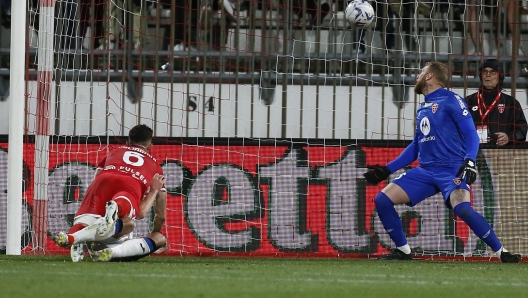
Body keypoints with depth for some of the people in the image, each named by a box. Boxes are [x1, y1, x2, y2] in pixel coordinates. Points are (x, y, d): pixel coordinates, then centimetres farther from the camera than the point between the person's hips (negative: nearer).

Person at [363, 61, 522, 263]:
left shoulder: (451, 100, -3)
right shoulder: (422, 108, 20)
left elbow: (471, 134, -10)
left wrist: (469, 161, -27)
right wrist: (387, 170, 23)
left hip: (451, 170, -8)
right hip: (425, 171, 8)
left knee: (462, 208, -32)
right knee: (382, 199, -4)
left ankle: (501, 252, -21)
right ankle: (403, 250, 8)